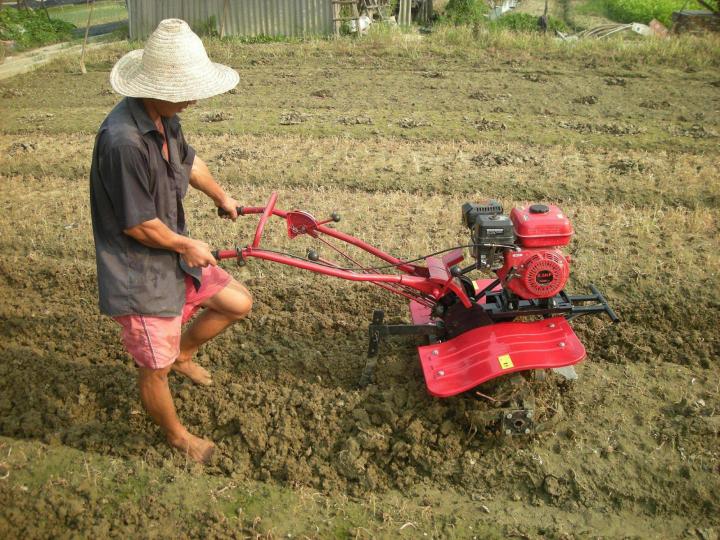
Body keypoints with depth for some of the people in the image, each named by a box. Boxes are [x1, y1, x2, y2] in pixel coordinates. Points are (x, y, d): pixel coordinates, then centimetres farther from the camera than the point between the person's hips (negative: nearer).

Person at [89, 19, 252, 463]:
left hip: (174, 252, 9)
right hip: (139, 272, -8)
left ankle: (184, 353, 38)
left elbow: (187, 160, 20)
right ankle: (177, 435, 35)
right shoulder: (123, 141, -31)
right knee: (155, 368, 8)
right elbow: (138, 226, -26)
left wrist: (222, 197, 35)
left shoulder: (164, 118, -2)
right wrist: (189, 246, -9)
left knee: (238, 302, 14)